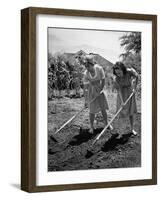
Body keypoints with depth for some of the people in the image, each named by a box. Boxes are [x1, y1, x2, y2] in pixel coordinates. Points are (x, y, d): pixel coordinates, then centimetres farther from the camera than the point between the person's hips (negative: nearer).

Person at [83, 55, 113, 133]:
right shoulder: (86, 74, -25)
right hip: (91, 92, -2)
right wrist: (85, 100, -25)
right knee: (92, 111, 0)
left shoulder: (99, 69, -23)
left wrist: (100, 90, -11)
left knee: (103, 108, 9)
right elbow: (85, 88, -23)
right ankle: (91, 127, 18)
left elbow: (103, 80, -10)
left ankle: (106, 124, 29)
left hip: (99, 89, 2)